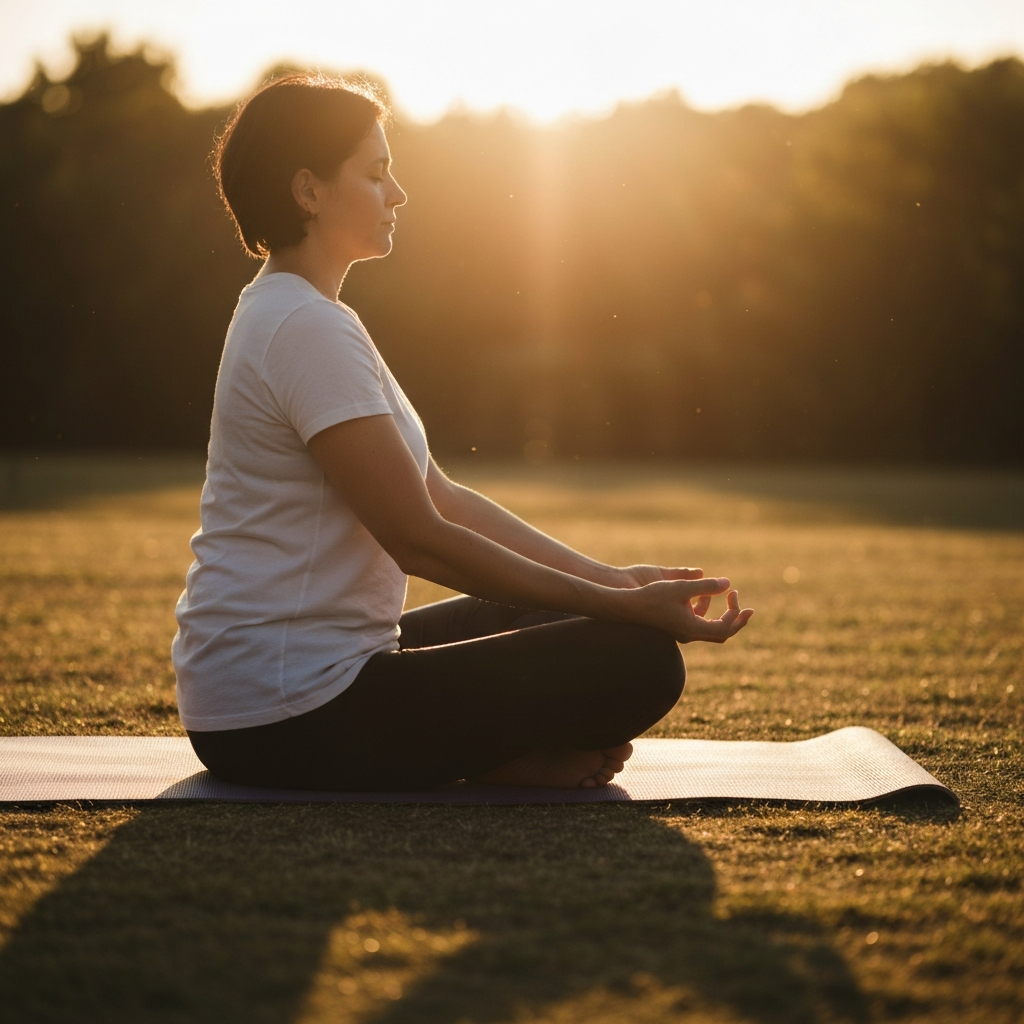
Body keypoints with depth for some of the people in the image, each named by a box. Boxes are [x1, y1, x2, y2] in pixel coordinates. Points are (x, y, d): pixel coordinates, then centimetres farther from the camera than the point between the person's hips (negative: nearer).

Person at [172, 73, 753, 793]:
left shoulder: (294, 315, 15)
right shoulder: (307, 329, -18)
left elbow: (440, 495, 14)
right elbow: (421, 539, -20)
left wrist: (609, 579, 8)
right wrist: (626, 607, -16)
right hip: (290, 721, -11)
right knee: (640, 660, -16)